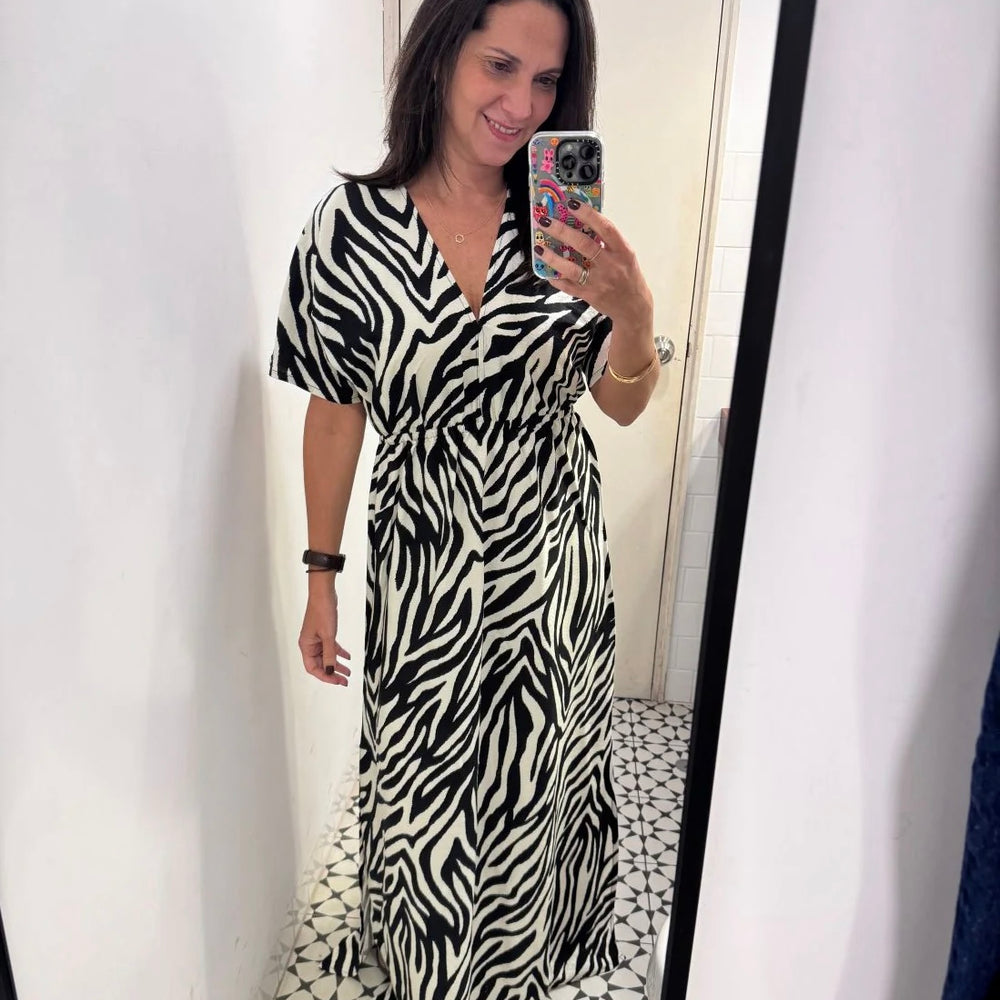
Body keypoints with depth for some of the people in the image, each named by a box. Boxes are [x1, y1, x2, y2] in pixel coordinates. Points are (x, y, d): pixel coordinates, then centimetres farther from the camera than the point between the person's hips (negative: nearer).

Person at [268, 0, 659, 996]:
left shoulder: (564, 225, -4)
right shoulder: (352, 222, -9)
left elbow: (623, 405, -1)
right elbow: (336, 411, -3)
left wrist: (632, 310, -22)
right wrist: (321, 577, 0)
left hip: (554, 562, 3)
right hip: (423, 565, -2)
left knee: (533, 775, 21)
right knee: (427, 781, 16)